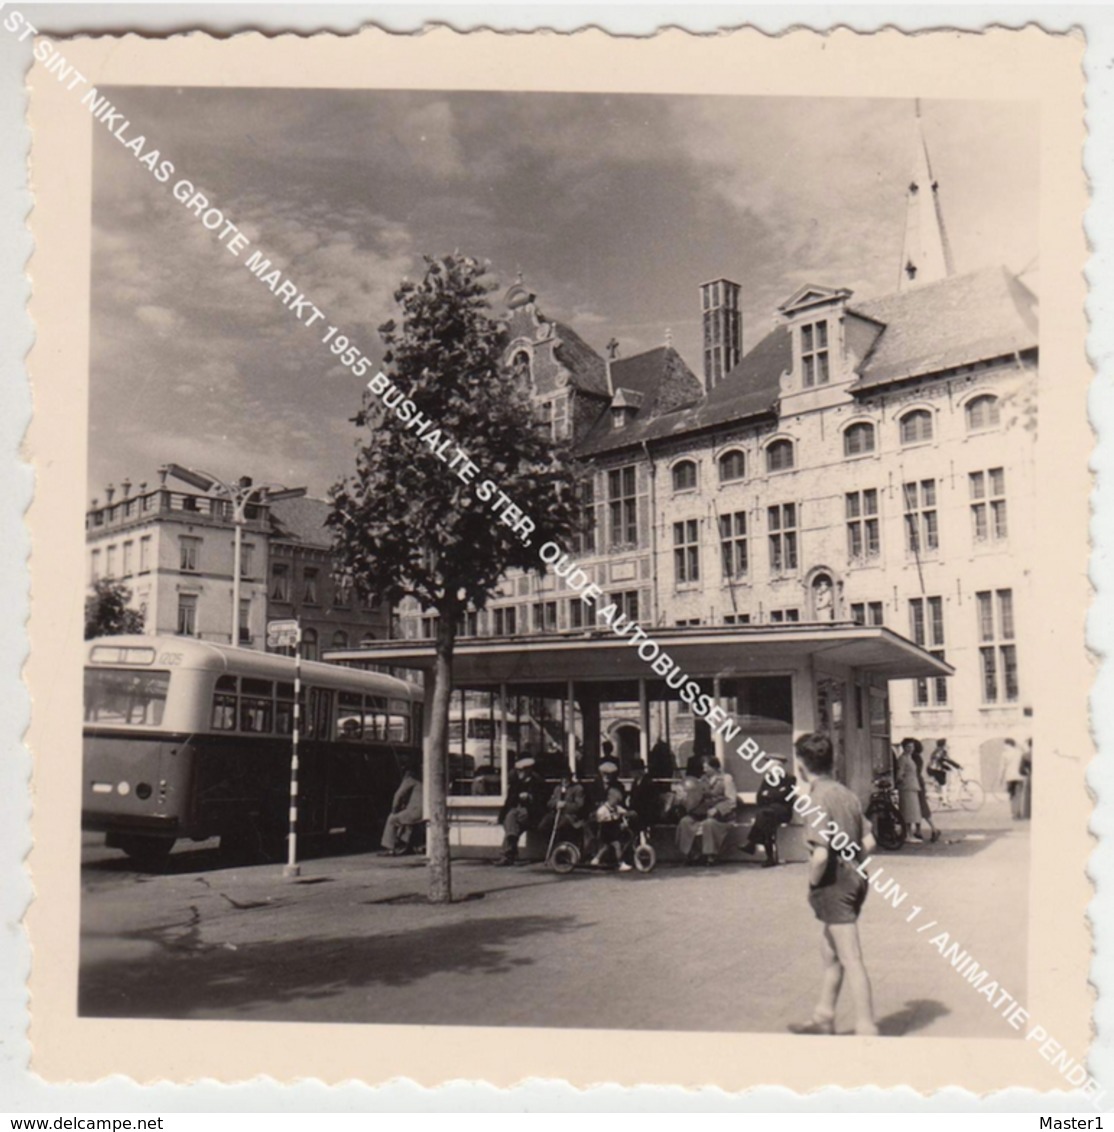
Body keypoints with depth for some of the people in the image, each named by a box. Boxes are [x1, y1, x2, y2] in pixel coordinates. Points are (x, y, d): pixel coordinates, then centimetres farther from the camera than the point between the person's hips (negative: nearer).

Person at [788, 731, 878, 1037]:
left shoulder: (818, 799, -18)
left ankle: (867, 1029, 2)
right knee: (829, 950, 22)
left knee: (851, 960, -4)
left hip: (833, 883, -9)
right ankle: (823, 1017, 34)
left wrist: (813, 883, -8)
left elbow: (820, 855, -24)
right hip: (853, 876, 9)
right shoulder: (846, 793, 7)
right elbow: (868, 842, 10)